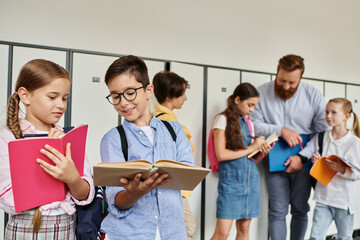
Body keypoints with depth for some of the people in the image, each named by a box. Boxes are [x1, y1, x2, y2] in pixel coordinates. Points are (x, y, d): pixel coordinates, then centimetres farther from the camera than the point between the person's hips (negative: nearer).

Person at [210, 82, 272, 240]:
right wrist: (249, 148, -10)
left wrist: (262, 152, -4)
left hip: (250, 178, 6)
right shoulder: (223, 119, -4)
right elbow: (221, 154, -13)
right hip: (231, 178, -6)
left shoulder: (247, 123, 16)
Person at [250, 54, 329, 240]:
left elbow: (323, 131, -2)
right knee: (278, 211, -1)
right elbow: (254, 125, -6)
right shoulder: (262, 93, -2)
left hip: (303, 161, 1)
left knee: (300, 209, 8)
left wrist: (302, 157, -10)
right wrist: (281, 130, -18)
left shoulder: (313, 95, -1)